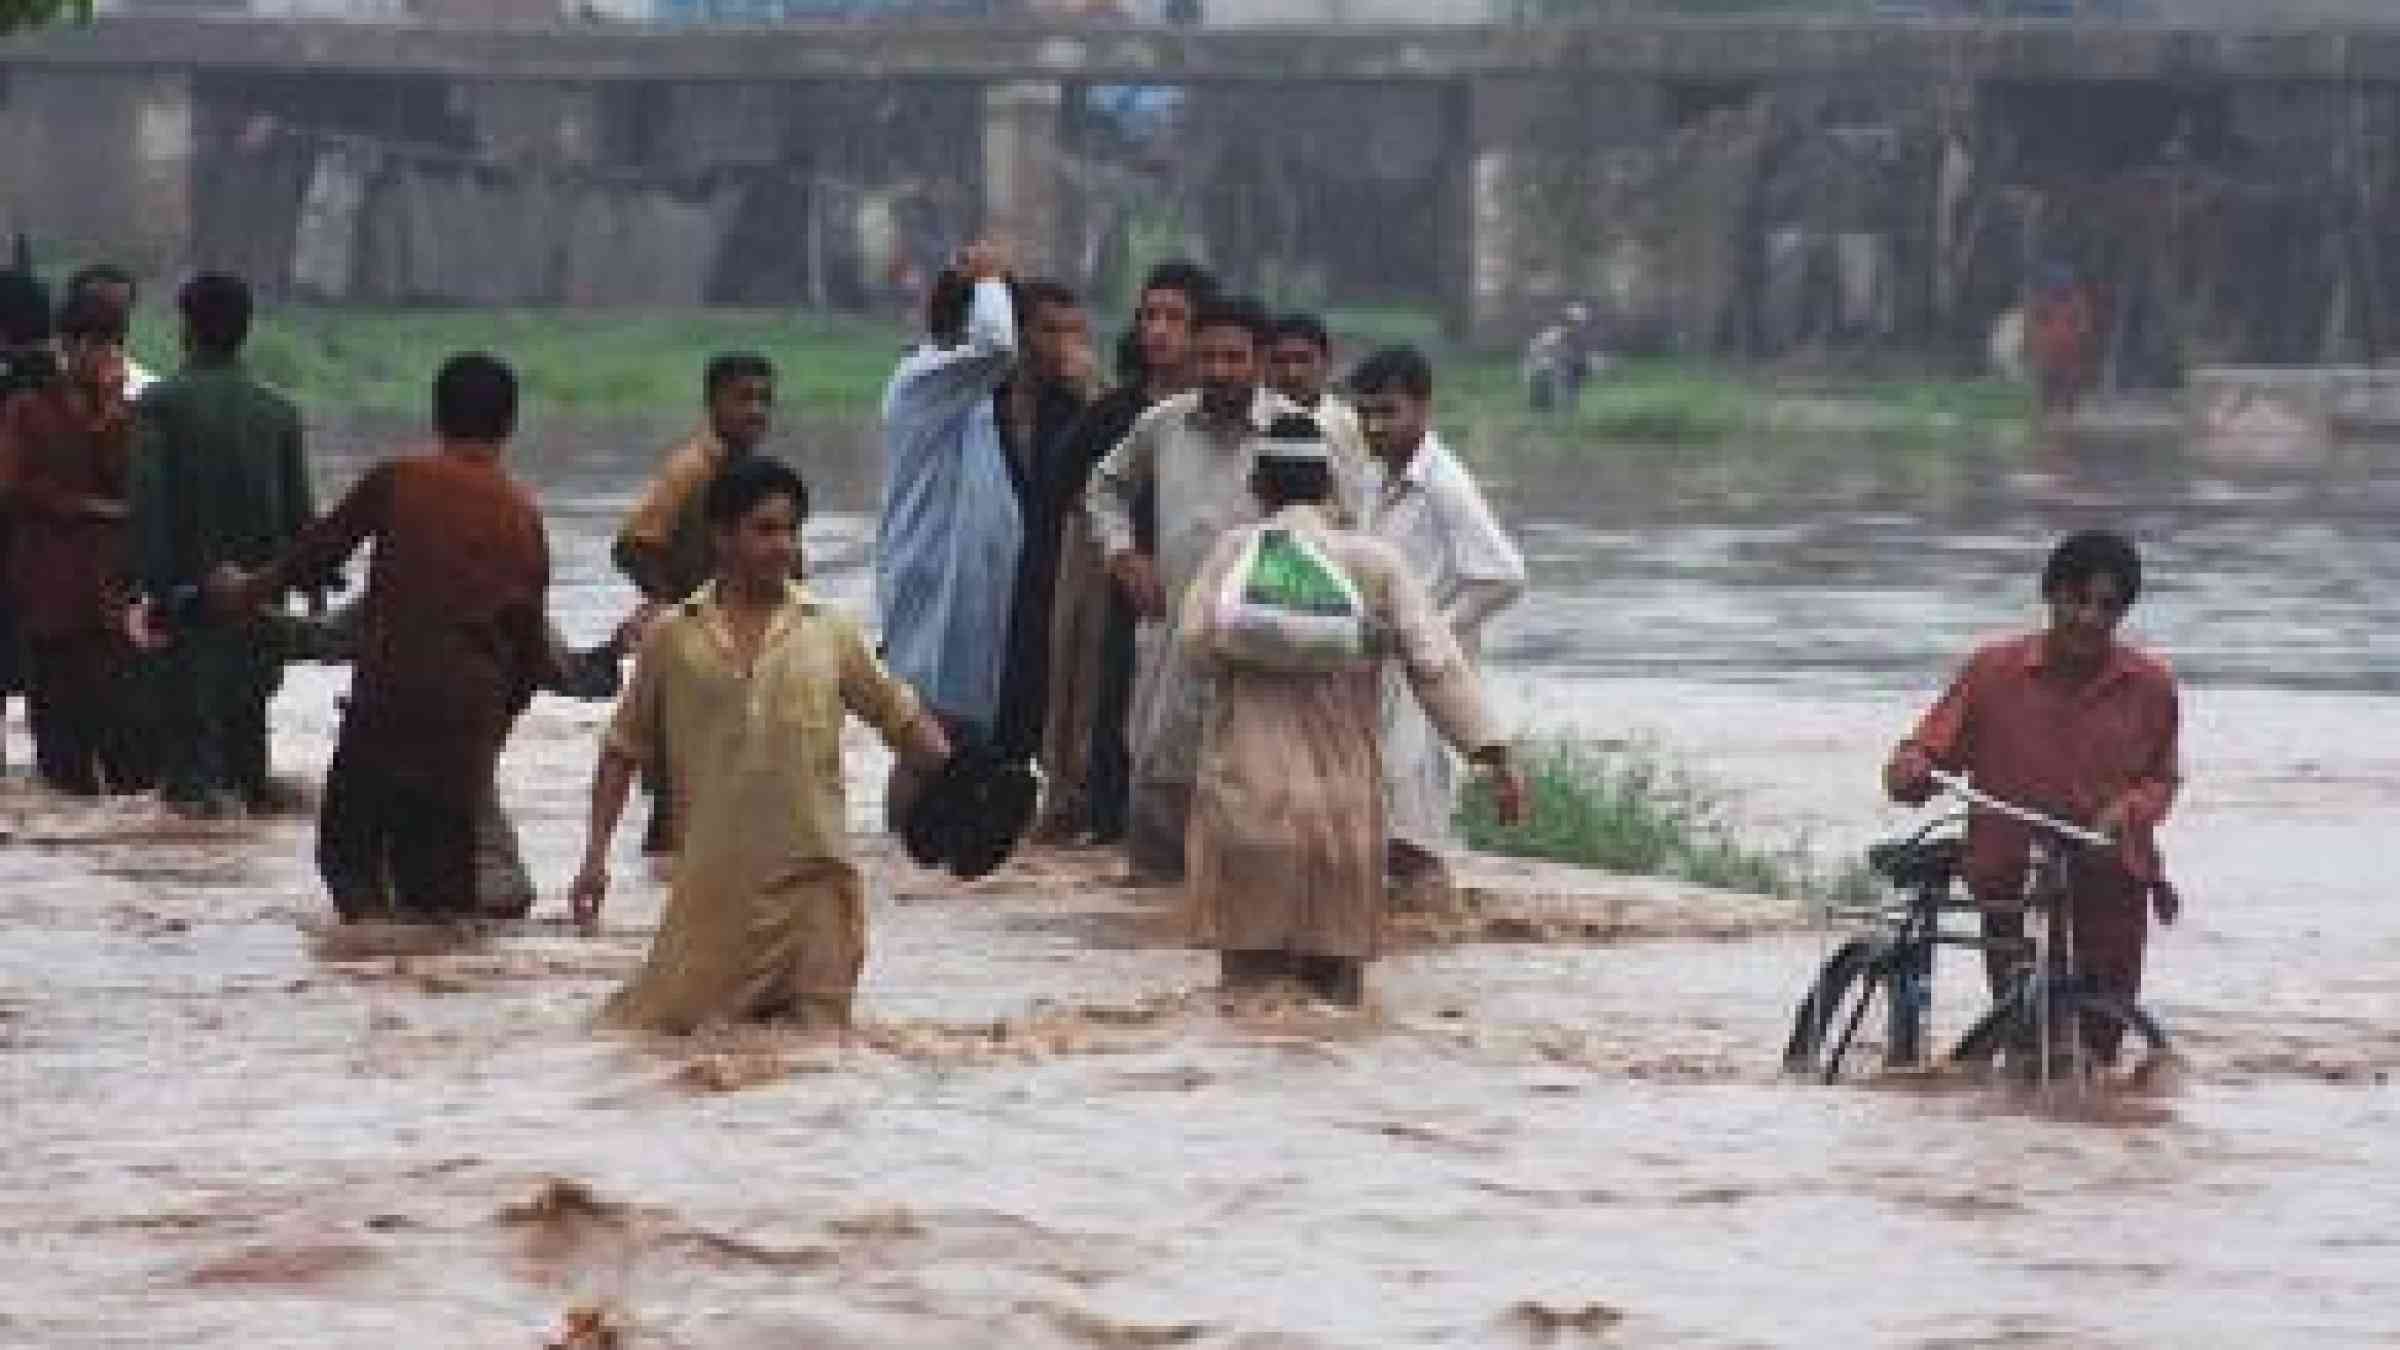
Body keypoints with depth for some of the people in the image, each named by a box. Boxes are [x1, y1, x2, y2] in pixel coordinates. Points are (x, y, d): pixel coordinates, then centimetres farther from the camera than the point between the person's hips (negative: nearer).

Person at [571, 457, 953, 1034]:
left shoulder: (829, 632, 6)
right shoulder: (673, 638, 5)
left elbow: (900, 716, 11)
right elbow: (624, 750, 11)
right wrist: (595, 857, 7)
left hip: (810, 877, 0)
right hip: (716, 876, 0)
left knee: (818, 1031, -3)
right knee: (655, 1025, -5)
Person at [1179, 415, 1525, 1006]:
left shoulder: (1237, 551, 2)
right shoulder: (1375, 561, 3)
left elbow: (1197, 637, -12)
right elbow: (1437, 664, -4)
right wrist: (1494, 755, -5)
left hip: (1249, 795, -1)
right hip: (1344, 801, 1)